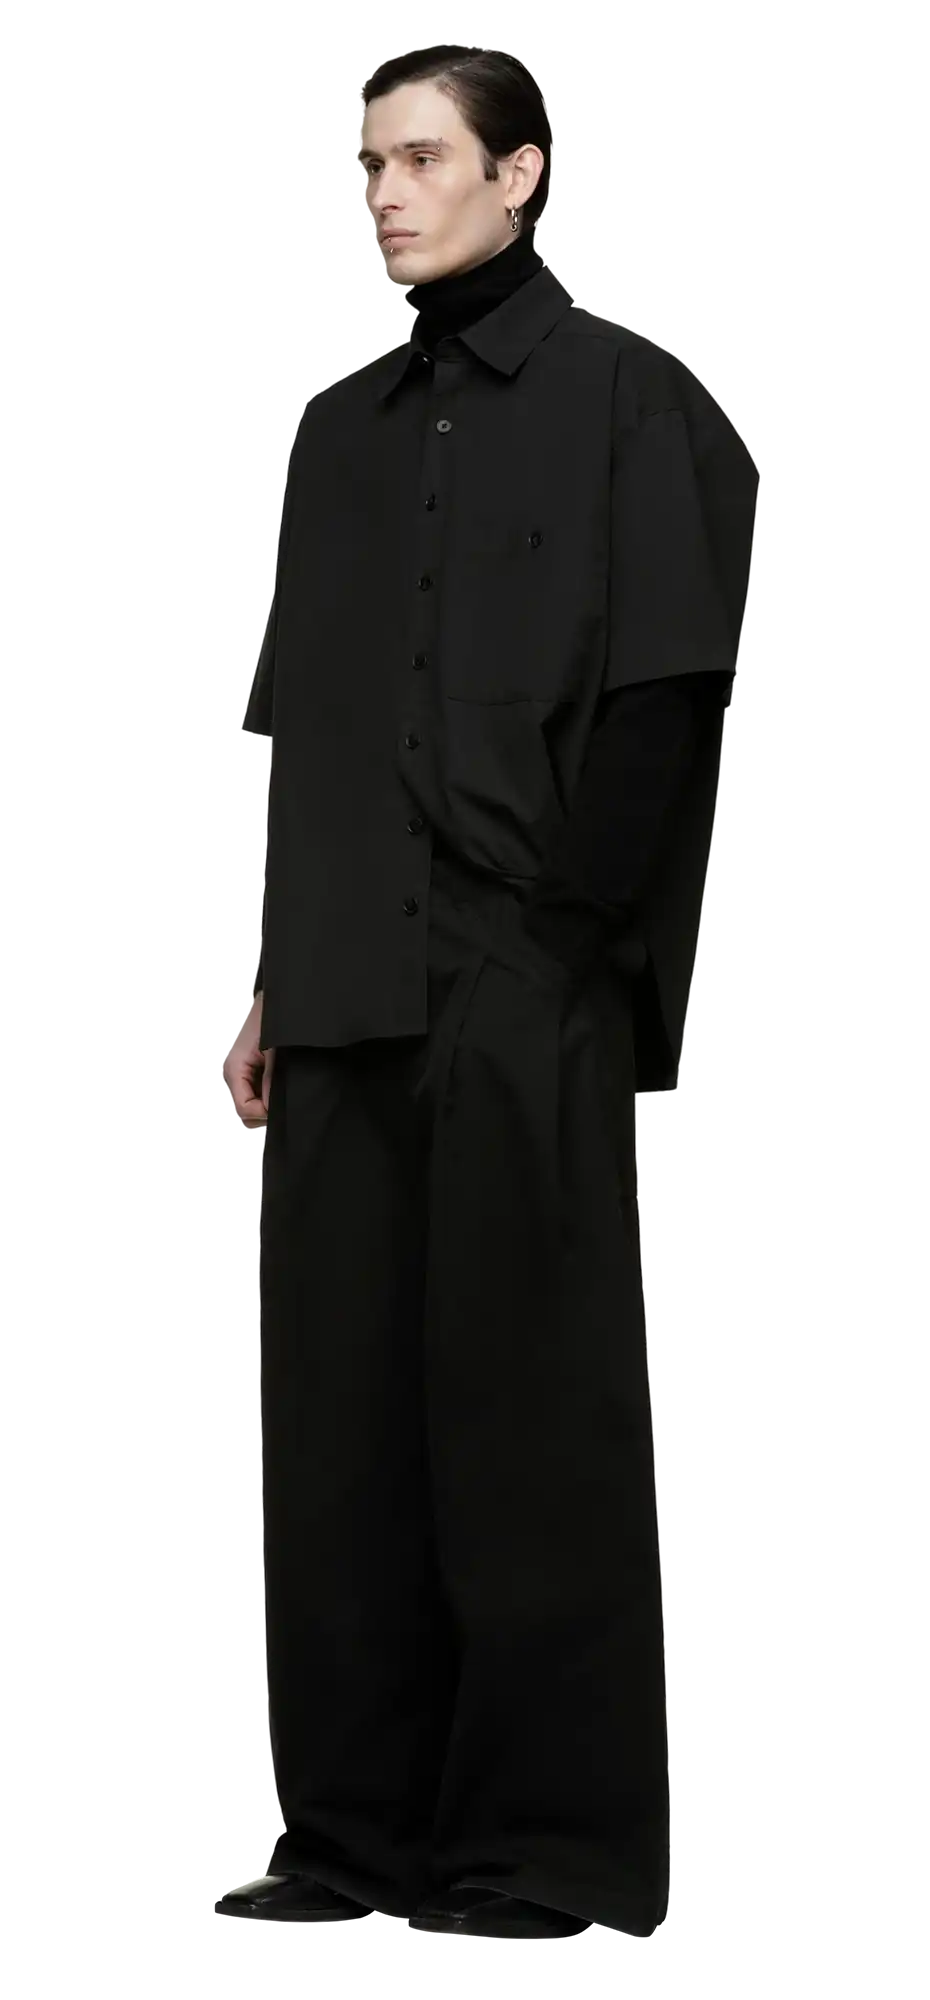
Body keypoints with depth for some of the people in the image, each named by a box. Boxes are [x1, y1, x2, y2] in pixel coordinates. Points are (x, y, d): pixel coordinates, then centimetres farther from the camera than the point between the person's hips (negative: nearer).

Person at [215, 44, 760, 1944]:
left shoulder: (626, 400, 0)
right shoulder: (340, 429, 16)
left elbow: (664, 703, -6)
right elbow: (301, 734, 16)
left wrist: (567, 941, -11)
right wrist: (278, 984, 10)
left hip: (532, 1006, -6)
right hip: (348, 1006, 6)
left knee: (533, 1425, -2)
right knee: (342, 1429, 6)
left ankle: (564, 1855, 6)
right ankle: (366, 1835, 15)